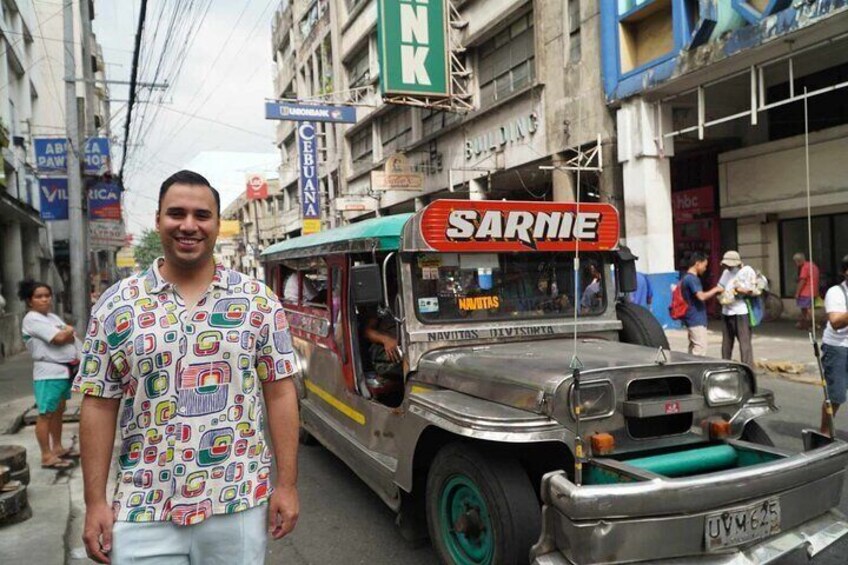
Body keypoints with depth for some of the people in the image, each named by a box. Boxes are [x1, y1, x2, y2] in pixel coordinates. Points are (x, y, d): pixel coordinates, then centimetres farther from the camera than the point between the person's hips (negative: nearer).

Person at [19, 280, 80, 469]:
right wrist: (68, 331, 1)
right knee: (46, 414, -5)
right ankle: (47, 456, -2)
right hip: (49, 372, -9)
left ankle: (57, 447, 26)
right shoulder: (32, 319, -11)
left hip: (66, 370, 9)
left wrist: (64, 333, -8)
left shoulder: (52, 317, 16)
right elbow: (59, 338, -19)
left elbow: (71, 337, 12)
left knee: (58, 411, 16)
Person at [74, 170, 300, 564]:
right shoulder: (116, 305, 0)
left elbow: (280, 392, -1)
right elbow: (99, 404, 2)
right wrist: (95, 503, 0)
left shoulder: (258, 300, -2)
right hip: (144, 511, 1)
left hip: (239, 504, 0)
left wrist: (287, 484, -3)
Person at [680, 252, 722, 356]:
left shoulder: (686, 278, 16)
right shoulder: (692, 279, -16)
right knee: (700, 350, -9)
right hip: (697, 320, -10)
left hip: (692, 320, 10)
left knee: (694, 349, 13)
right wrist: (715, 290, -12)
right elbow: (701, 296, -25)